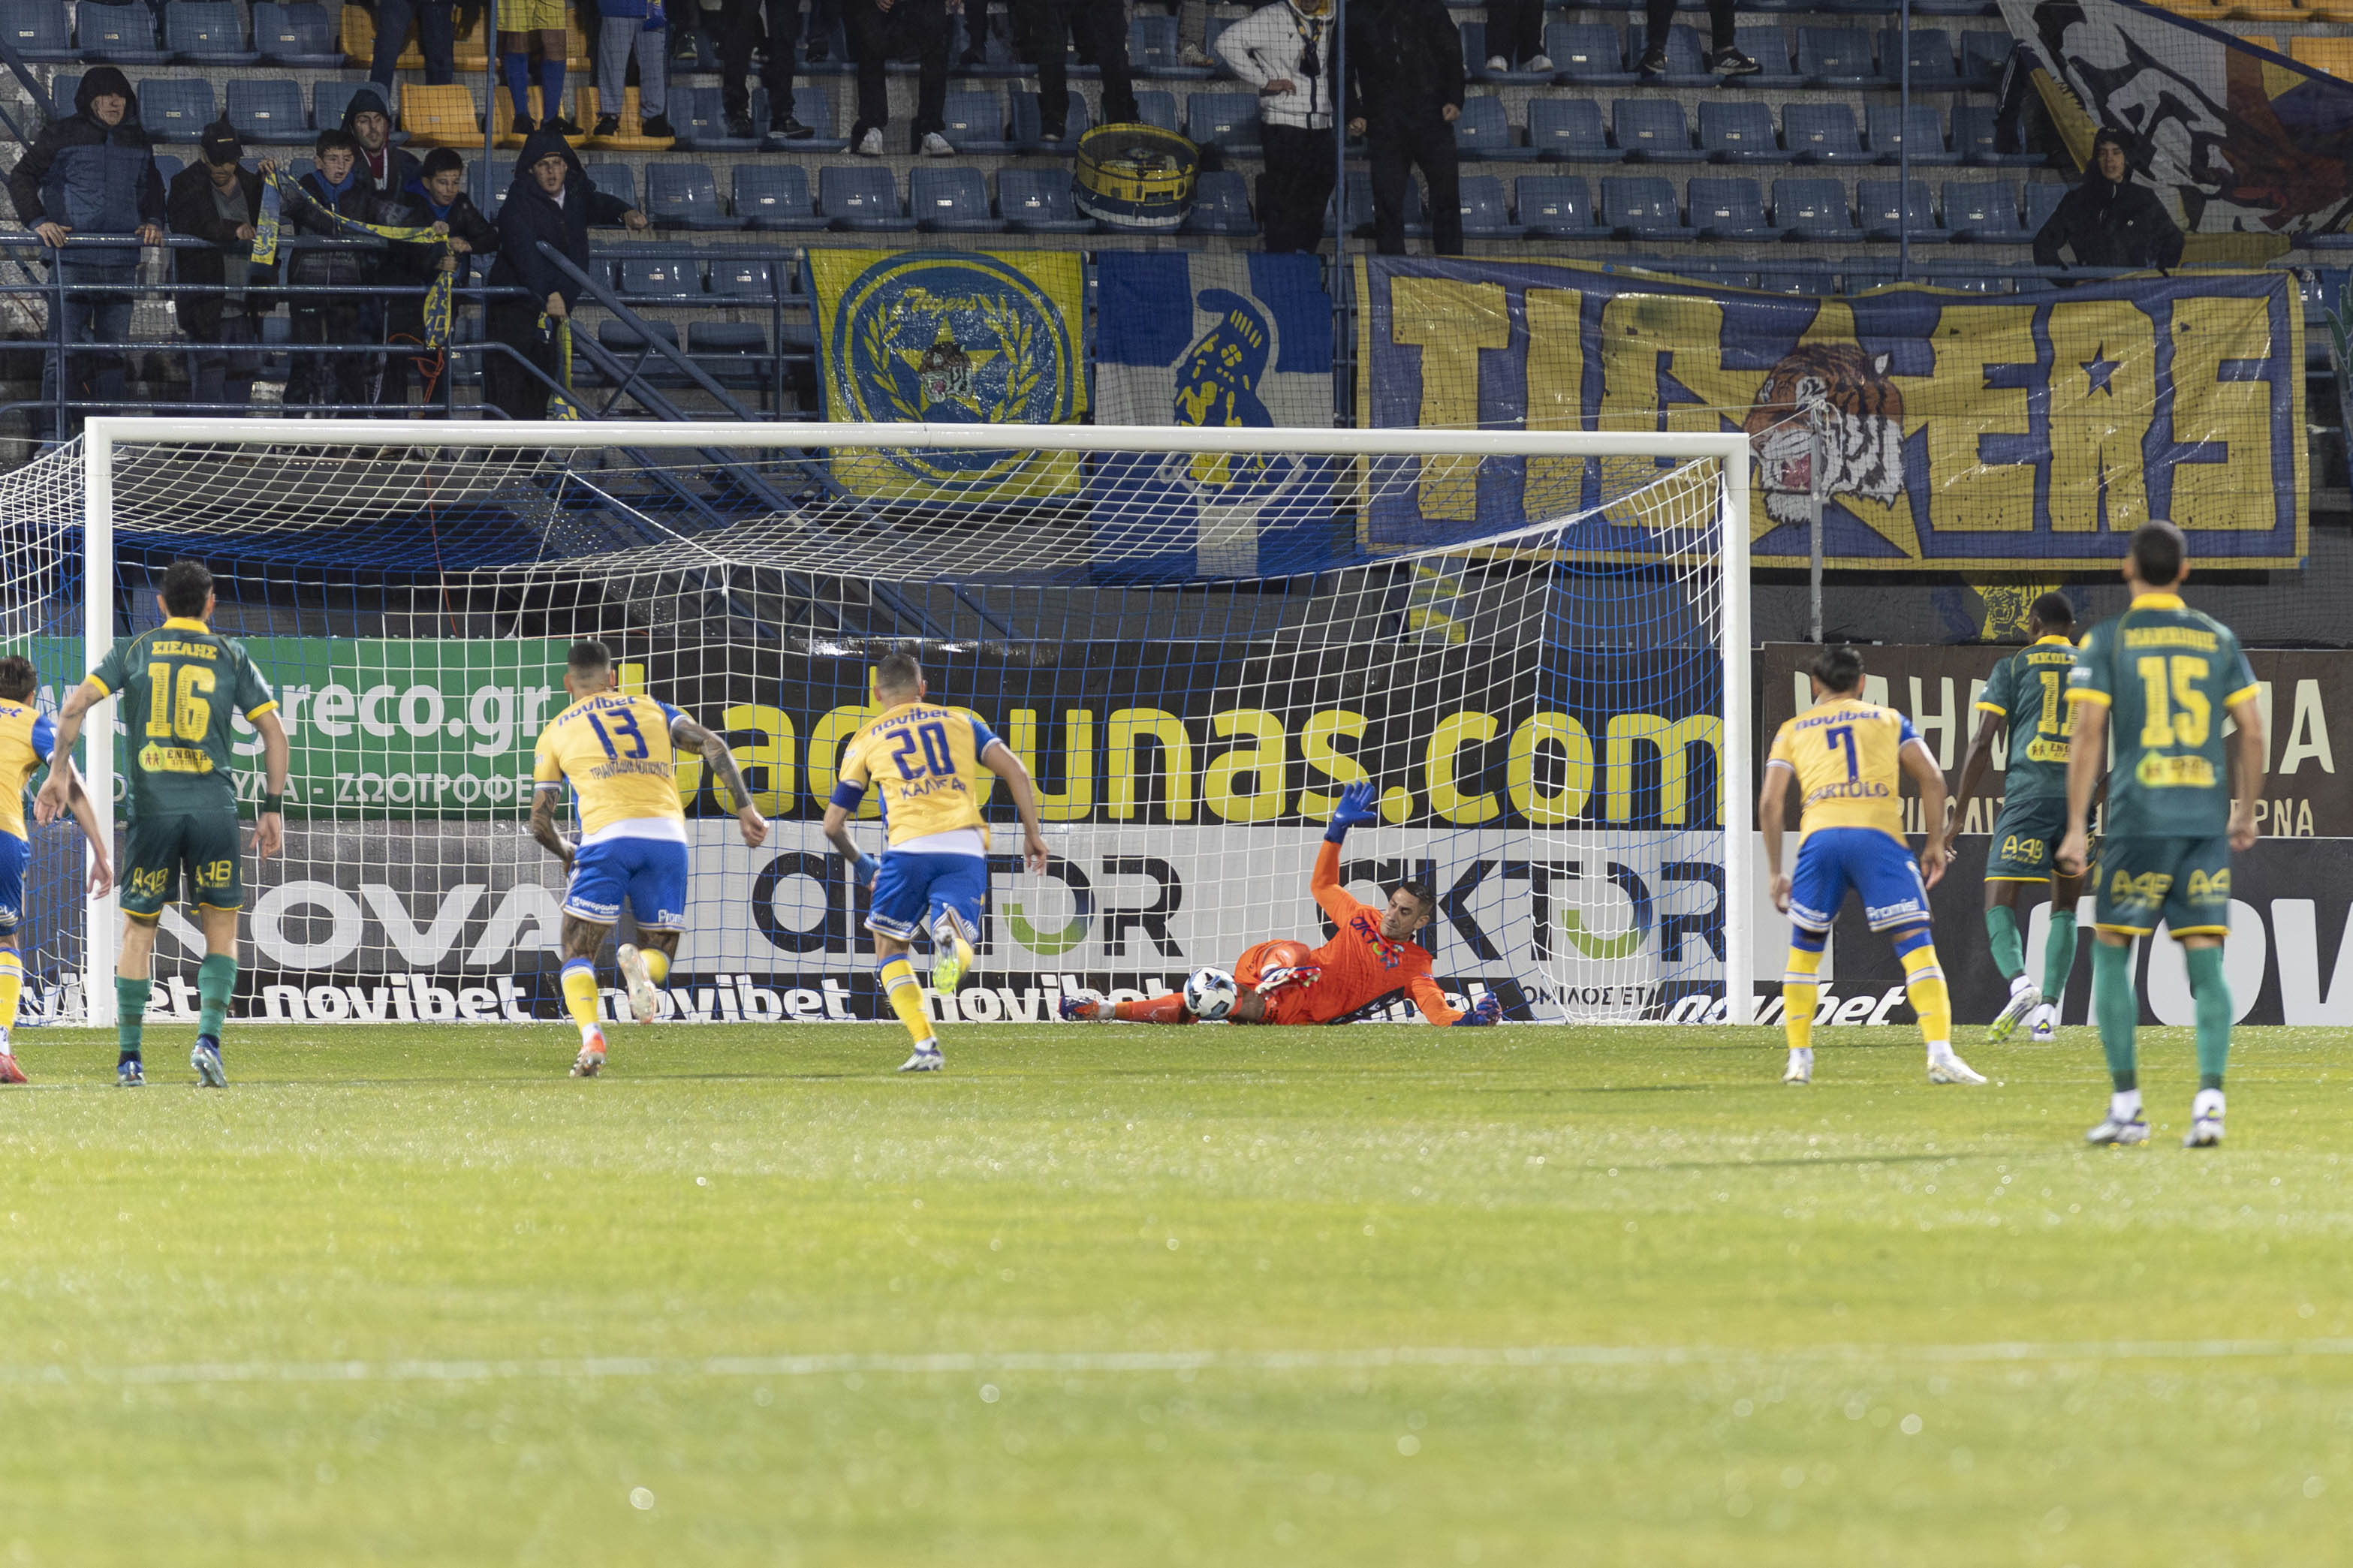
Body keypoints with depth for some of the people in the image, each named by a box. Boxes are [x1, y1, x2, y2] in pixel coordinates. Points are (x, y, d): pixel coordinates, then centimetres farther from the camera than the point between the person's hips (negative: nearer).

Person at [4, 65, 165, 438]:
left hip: (121, 263, 5)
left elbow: (152, 187, 28)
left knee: (114, 348, 9)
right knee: (65, 348, -7)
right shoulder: (61, 135, 0)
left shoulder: (137, 140, 15)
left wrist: (153, 221, 10)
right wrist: (37, 221, -11)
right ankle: (56, 438, -5)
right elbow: (22, 178, 2)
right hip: (72, 259, -5)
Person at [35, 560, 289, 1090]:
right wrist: (272, 807, 9)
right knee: (221, 931, 8)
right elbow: (274, 730, 5)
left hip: (150, 806, 1)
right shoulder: (230, 656, 9)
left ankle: (129, 1058, 7)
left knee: (138, 930, 9)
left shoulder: (134, 651, 9)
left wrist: (59, 774, 2)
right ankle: (208, 1037, -11)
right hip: (214, 806, -1)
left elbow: (75, 705, -2)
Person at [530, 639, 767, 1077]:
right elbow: (713, 746, 9)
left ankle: (591, 1036, -21)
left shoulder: (556, 732, 20)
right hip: (667, 835, 2)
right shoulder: (651, 709, 24)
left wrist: (567, 854, 39)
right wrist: (745, 808, 7)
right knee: (660, 954, 14)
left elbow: (540, 822, 19)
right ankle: (641, 966, -25)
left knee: (578, 955, 8)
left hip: (608, 836, -2)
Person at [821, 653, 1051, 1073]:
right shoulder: (960, 722, 22)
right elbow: (1015, 772, 9)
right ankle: (952, 940, -37)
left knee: (890, 948, 16)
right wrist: (1032, 833, 15)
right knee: (960, 951, 3)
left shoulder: (866, 740, 19)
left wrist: (860, 864, 37)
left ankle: (926, 1045, -5)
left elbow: (834, 824, 20)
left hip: (910, 848, -1)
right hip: (966, 848, 1)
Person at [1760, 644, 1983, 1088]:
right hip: (1879, 832, -1)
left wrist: (1775, 872, 16)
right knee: (1916, 945, -3)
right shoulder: (1888, 719, 22)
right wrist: (1935, 842, 15)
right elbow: (1932, 779, 10)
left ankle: (1799, 1059, 17)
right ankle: (1940, 1054, -18)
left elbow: (1770, 802, 13)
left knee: (1804, 949, 19)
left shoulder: (1792, 731, 23)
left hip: (1820, 834, 1)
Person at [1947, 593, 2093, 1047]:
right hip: (2080, 798, 3)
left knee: (2000, 904, -5)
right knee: (2065, 910, 15)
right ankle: (2049, 1010, 5)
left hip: (2028, 794, -3)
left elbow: (1982, 745, 2)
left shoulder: (2013, 667, 8)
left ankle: (2019, 983, -31)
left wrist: (1957, 818, 5)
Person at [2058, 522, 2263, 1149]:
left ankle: (2127, 1105, 3)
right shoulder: (2218, 640, 9)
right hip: (2207, 819, 2)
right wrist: (2246, 812, 19)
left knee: (2112, 953, 9)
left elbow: (2088, 733, -6)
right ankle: (2209, 1100, -10)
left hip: (2138, 818, -2)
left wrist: (2076, 827, -6)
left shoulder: (2106, 641, 0)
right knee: (2205, 961, 2)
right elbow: (2252, 732, 7)